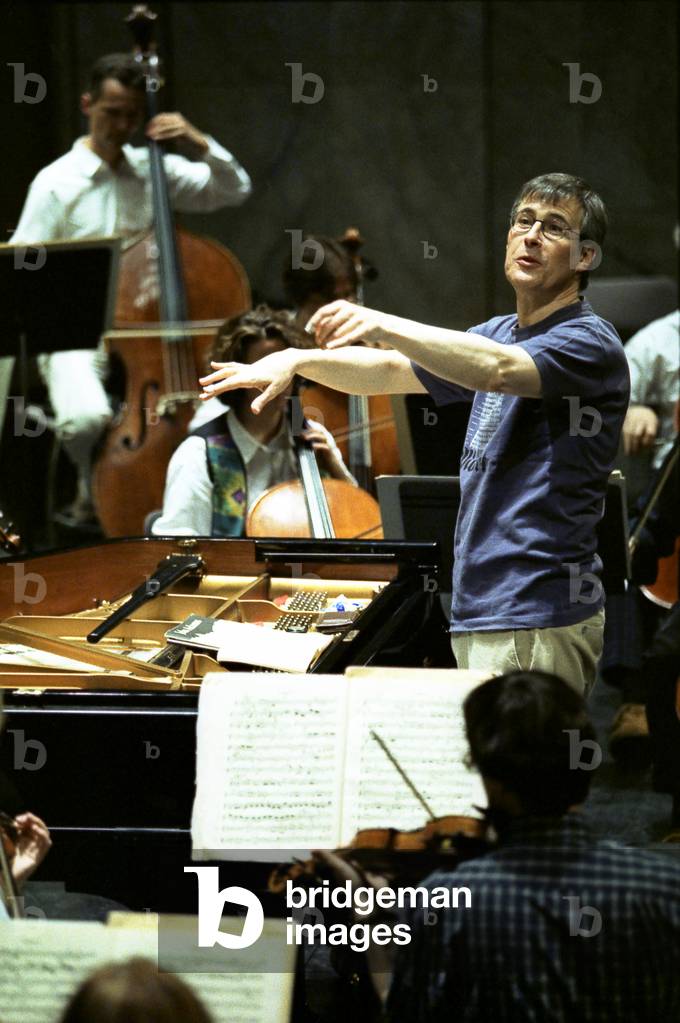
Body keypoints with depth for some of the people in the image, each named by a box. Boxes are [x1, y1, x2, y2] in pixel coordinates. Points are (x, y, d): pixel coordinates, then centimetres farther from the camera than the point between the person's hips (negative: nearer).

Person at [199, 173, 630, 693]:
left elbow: (497, 370, -29)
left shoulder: (590, 343, -9)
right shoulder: (501, 333, 21)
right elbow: (393, 372, 21)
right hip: (479, 612, 9)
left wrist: (381, 324, -36)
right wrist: (298, 360, 6)